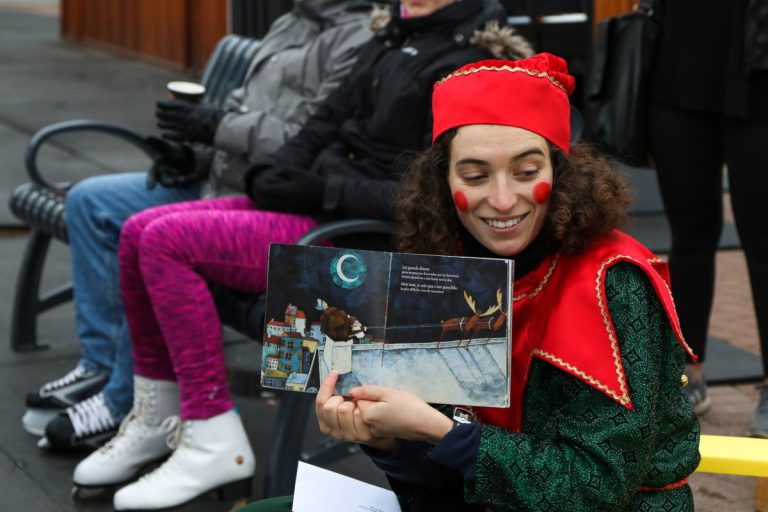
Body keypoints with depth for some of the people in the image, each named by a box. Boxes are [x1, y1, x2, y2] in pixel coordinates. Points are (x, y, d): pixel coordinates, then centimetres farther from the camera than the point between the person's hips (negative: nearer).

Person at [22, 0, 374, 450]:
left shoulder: (357, 39, -14)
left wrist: (218, 126, -19)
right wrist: (194, 153, 5)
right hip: (220, 179, 11)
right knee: (89, 201, 9)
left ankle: (126, 407, -13)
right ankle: (100, 365, 9)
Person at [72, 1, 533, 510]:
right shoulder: (393, 41, 14)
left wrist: (319, 191, -19)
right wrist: (272, 170, 1)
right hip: (313, 207, 9)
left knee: (166, 241, -19)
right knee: (139, 232, -1)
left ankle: (214, 444, -12)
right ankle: (156, 416, 13)